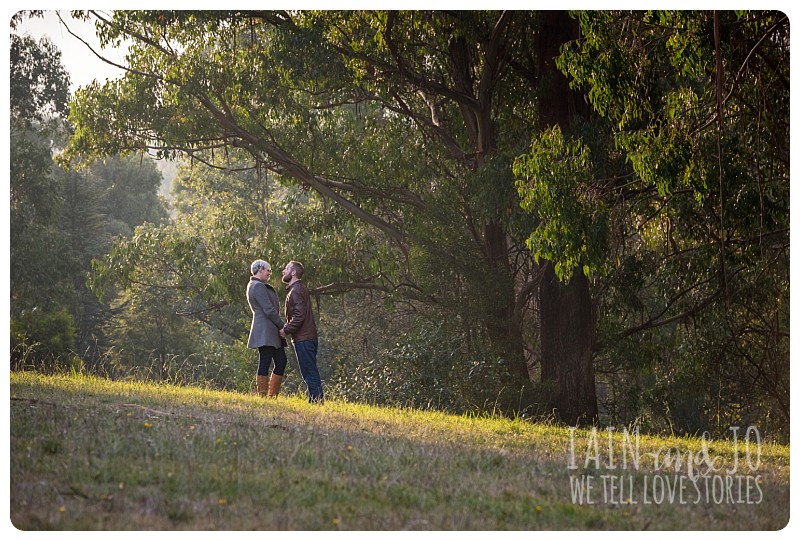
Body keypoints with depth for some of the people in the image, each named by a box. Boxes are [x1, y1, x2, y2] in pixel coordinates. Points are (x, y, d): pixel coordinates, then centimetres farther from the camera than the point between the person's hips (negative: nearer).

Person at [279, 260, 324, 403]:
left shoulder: (296, 290, -11)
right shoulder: (299, 288, 20)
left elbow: (299, 316, -20)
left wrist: (286, 330, -12)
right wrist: (286, 328, 10)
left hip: (303, 339, -10)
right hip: (308, 337, 10)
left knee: (310, 373, -10)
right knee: (310, 373, 10)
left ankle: (317, 401, -11)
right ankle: (316, 401, 11)